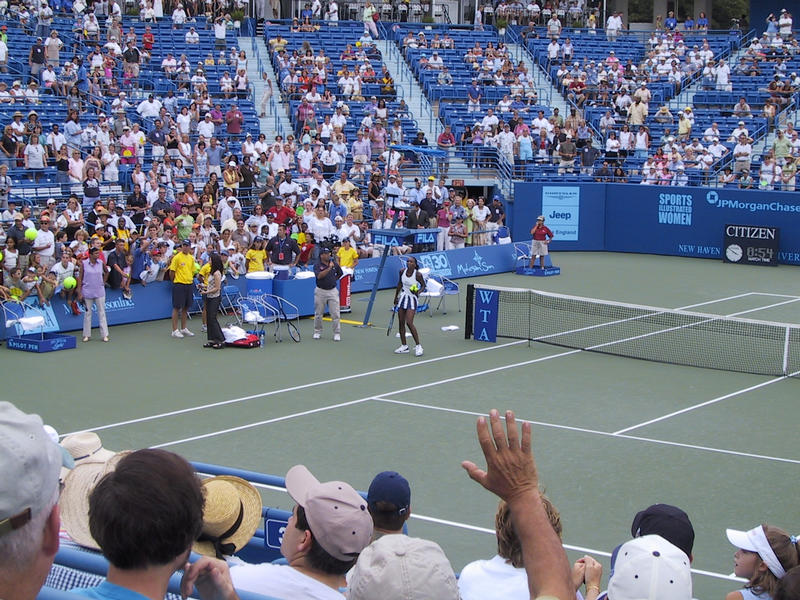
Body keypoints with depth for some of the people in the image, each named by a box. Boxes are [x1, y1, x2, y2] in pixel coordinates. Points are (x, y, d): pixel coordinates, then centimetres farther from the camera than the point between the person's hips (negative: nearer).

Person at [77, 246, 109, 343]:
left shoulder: (101, 263, 0)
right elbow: (80, 278, -5)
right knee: (87, 313, 6)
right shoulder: (84, 263, -6)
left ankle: (104, 335, 5)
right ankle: (87, 335, 14)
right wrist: (79, 293, -9)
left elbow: (106, 272, 21)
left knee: (102, 313, 2)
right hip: (87, 292, -1)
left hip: (100, 292, 2)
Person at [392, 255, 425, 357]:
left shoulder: (418, 274, -18)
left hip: (412, 299, -6)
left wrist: (418, 291, -23)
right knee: (401, 323, 7)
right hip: (403, 297, 6)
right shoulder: (402, 271, -3)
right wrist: (396, 297, 19)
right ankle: (404, 346, 17)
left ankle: (418, 346, -4)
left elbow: (423, 285, -3)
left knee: (409, 323, -15)